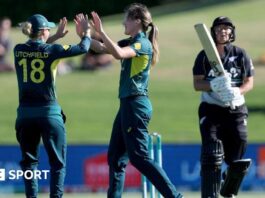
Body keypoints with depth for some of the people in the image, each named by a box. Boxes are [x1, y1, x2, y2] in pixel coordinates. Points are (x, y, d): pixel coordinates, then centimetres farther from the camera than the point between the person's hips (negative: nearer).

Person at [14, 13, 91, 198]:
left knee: (29, 160, 13)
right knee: (57, 162, 7)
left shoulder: (19, 50, 0)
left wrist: (56, 36, 27)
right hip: (49, 112, -3)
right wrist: (86, 33, 15)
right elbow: (83, 48, -3)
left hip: (25, 112, 3)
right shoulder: (51, 50, -10)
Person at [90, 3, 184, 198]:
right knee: (116, 156, 12)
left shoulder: (142, 44, -13)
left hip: (136, 105, -10)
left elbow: (119, 53, -30)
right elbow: (103, 48, 16)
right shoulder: (130, 42, 14)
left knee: (139, 157, -11)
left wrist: (101, 31, -28)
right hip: (128, 104, 10)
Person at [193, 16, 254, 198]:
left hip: (236, 110, 2)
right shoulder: (204, 56, 1)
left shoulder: (240, 54, 3)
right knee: (212, 155, -13)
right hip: (211, 110, -2)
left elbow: (249, 82, 3)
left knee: (237, 157, 3)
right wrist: (213, 85, -23)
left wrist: (237, 92, -19)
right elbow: (197, 84, -2)